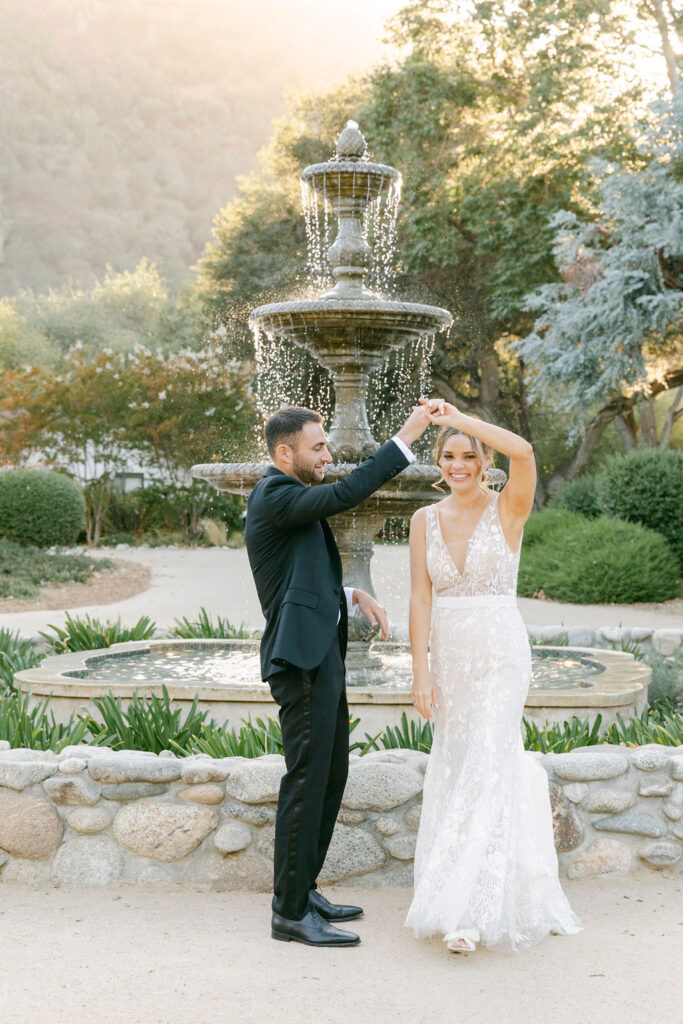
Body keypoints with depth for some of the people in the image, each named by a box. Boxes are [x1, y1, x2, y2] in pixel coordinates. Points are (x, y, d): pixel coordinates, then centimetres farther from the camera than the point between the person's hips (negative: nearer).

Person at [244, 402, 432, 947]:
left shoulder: (288, 496, 20)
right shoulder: (275, 496, -12)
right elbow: (345, 494, -25)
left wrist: (351, 595, 11)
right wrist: (404, 439, -22)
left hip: (322, 654, 11)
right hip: (302, 657, -11)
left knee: (331, 775, 15)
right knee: (307, 780, -7)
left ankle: (304, 890, 25)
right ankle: (291, 912, 1)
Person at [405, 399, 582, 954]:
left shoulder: (507, 509, -5)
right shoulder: (425, 520, 6)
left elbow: (523, 451, -26)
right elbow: (421, 598, 1)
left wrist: (459, 417, -20)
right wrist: (421, 672, -4)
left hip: (499, 650, -5)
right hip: (448, 653, 5)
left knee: (486, 769, -11)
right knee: (454, 768, 11)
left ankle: (473, 911, -9)